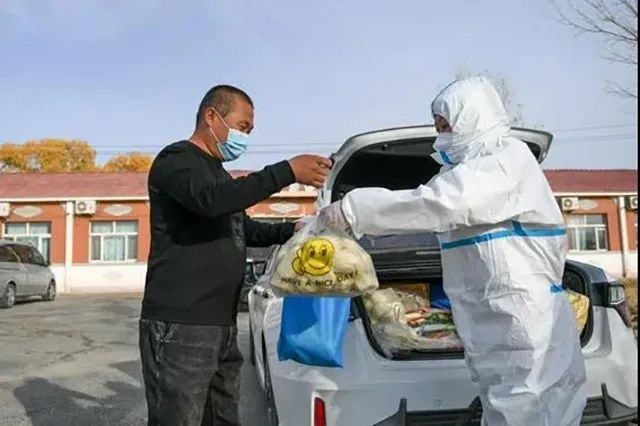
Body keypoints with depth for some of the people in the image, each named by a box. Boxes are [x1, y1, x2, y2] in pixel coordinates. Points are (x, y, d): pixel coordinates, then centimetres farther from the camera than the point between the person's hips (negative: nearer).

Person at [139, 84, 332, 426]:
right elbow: (211, 200, -27)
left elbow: (241, 228, 31)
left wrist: (292, 230, 16)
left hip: (221, 326, 9)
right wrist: (288, 171, -27)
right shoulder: (176, 160, -6)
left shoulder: (217, 172, 22)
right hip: (179, 327, -9)